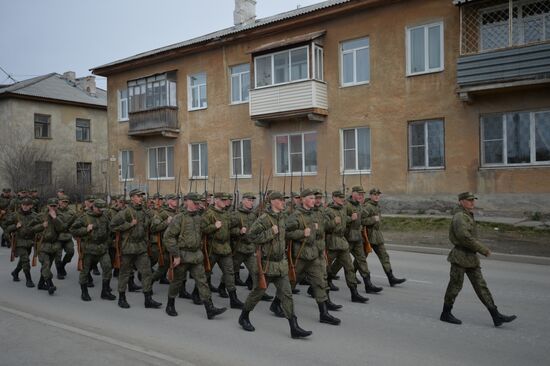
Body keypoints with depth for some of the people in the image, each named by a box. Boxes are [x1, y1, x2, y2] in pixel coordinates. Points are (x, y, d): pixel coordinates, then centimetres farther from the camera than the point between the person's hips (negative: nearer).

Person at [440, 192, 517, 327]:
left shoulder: (468, 215, 16)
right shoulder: (459, 217, -15)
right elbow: (465, 237, -25)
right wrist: (484, 250, -19)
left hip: (471, 257, 9)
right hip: (460, 256, -9)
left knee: (481, 286, 7)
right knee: (455, 285, 0)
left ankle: (496, 316, 9)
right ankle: (446, 314, 14)